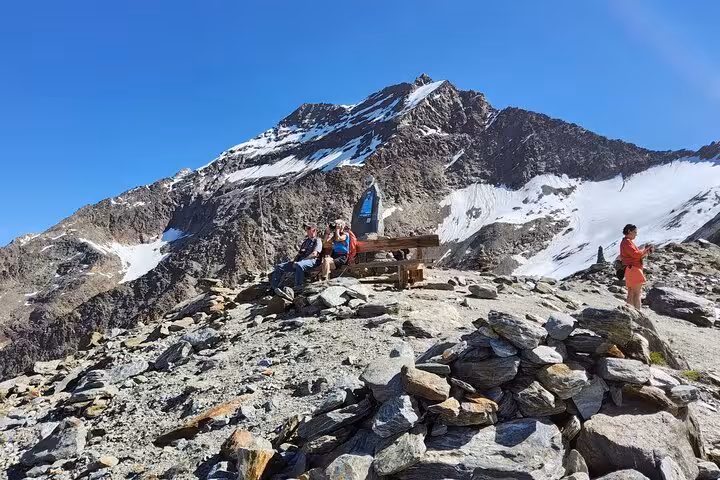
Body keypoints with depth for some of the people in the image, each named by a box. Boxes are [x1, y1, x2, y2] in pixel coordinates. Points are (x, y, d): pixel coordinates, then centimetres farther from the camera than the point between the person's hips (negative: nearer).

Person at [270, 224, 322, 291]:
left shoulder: (317, 240, 4)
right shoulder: (306, 241, 28)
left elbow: (314, 254, -11)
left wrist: (302, 260, -16)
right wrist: (295, 260, 1)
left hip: (312, 261, -8)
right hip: (300, 261, 8)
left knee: (299, 265, -43)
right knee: (279, 266, -4)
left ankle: (297, 288, -41)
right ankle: (273, 288, -7)